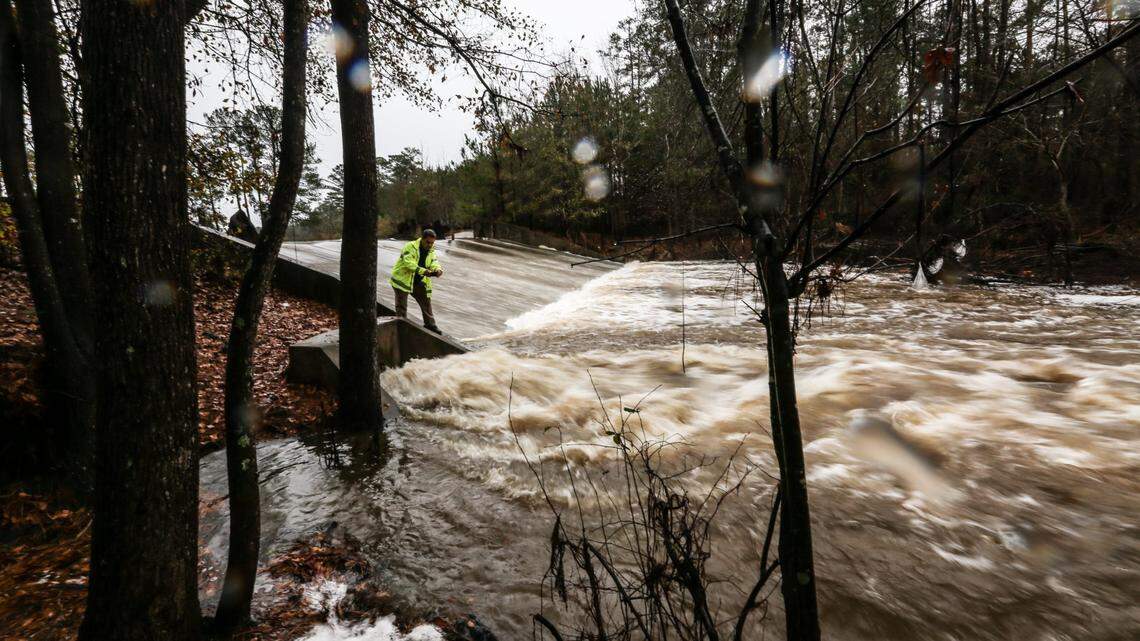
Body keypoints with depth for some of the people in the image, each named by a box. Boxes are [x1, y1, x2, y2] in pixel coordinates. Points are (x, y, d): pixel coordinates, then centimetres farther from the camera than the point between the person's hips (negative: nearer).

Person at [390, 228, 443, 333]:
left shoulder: (431, 250, 3)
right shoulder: (410, 247, -20)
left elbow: (434, 262, -7)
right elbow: (409, 263, -33)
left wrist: (437, 269, -33)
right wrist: (423, 271, -46)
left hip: (419, 282, 6)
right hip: (403, 279, -6)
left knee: (426, 302, 11)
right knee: (401, 305, 1)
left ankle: (430, 324, 24)